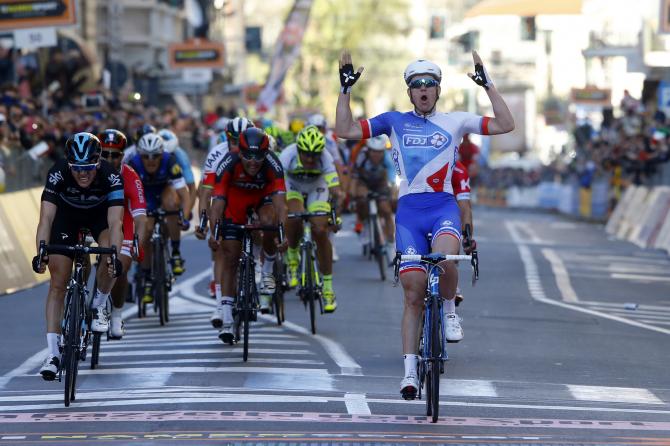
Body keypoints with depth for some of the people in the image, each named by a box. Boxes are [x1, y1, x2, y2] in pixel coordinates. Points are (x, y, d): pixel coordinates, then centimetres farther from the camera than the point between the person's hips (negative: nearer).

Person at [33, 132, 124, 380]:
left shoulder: (111, 177, -35)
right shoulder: (58, 174, -34)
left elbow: (115, 222, -41)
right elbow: (46, 218, -39)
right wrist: (41, 253, -53)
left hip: (100, 213, 0)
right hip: (67, 213, 0)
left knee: (109, 258, -30)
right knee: (58, 283, -8)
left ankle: (99, 307, -1)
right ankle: (53, 354, -5)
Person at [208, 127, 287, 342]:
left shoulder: (272, 164, -35)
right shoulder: (229, 163, -35)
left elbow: (279, 200, -43)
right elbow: (218, 201, -37)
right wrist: (212, 233, -50)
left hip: (263, 194, 0)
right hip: (236, 197, 0)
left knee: (269, 222, -33)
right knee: (230, 254, -5)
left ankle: (268, 270, -6)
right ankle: (226, 310, 0)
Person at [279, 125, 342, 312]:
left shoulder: (325, 158, -32)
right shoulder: (288, 155, -34)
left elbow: (335, 189, -38)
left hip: (316, 191, 0)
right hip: (293, 188, 0)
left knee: (320, 231, -15)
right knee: (294, 219, -31)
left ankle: (328, 287, -5)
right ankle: (292, 258, 0)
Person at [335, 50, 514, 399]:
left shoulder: (455, 122, 9)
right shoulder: (394, 121, 10)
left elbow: (505, 125, 3)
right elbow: (344, 130, 5)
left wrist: (488, 85, -1)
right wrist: (346, 89, 1)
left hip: (443, 206, -1)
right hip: (409, 209, 1)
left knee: (445, 257, -35)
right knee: (413, 294, -3)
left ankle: (450, 308, -3)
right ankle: (410, 370, 3)